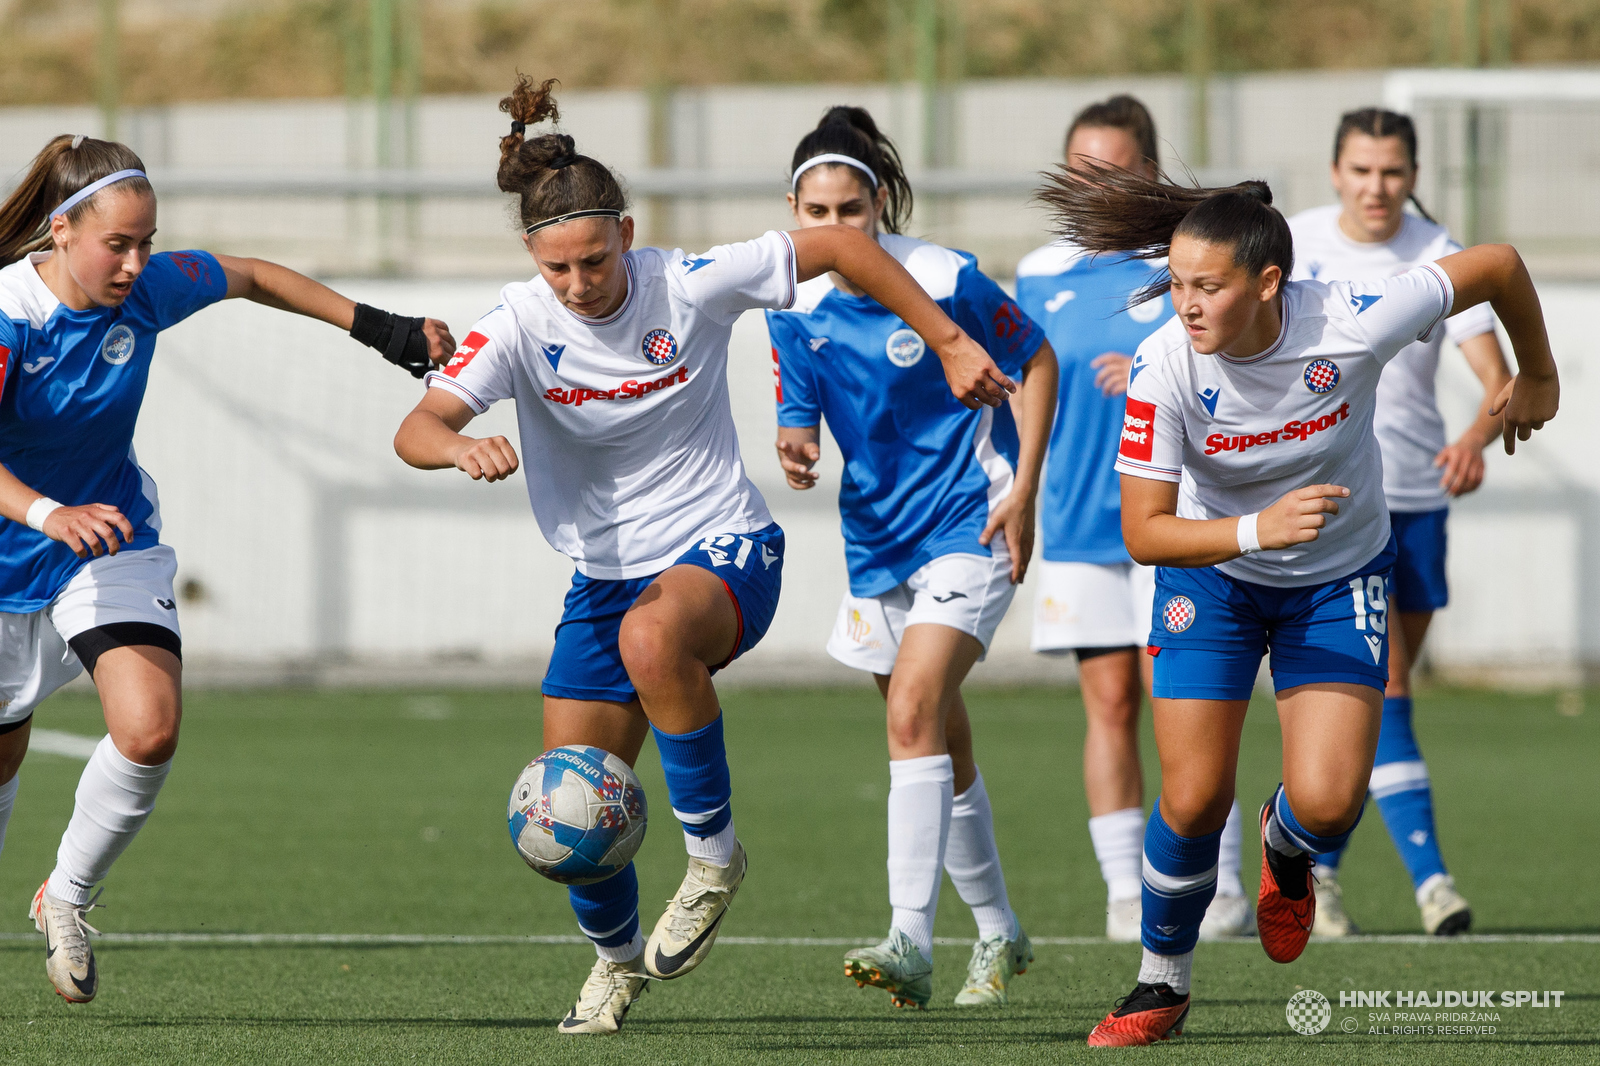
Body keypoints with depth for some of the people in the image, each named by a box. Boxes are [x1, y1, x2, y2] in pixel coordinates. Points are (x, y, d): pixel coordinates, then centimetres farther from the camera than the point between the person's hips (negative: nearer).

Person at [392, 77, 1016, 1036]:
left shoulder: (690, 287, -15)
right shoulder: (523, 325, -10)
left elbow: (843, 246, -5)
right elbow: (415, 429, -19)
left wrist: (951, 345, -4)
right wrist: (461, 447, -43)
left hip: (724, 549, -4)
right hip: (606, 575, 4)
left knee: (653, 635, -40)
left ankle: (716, 855, -21)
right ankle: (618, 957, 33)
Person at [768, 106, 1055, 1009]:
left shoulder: (944, 279, -14)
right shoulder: (796, 307, -1)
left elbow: (1036, 362, -2)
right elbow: (801, 413, 5)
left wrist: (1023, 488, -8)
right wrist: (796, 449, -20)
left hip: (969, 526, -6)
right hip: (877, 538, 6)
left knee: (914, 712, -22)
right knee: (941, 744, 14)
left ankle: (913, 943, -28)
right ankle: (999, 934, 31)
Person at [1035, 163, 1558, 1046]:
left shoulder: (1352, 325, -30)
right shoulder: (1165, 369, -27)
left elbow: (1497, 266, -14)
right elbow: (1143, 532, -24)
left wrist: (1536, 378, 4)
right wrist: (1256, 530, -41)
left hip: (1341, 578, 0)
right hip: (1211, 572, 0)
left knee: (1327, 803, -15)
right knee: (1193, 801, -8)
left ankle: (1285, 855, 25)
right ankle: (1162, 985, 19)